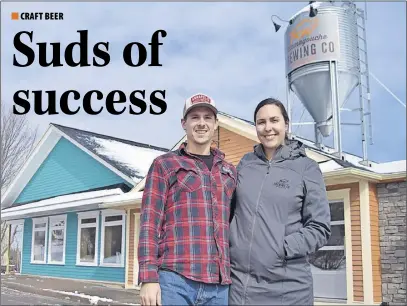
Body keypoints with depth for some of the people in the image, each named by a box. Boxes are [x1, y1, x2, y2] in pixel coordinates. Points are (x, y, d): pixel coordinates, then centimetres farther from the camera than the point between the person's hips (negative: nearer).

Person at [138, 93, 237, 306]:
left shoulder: (229, 172, 18)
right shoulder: (164, 165, 7)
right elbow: (149, 223, 0)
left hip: (219, 285, 4)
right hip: (175, 280, -3)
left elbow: (234, 227, 19)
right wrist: (149, 278, -9)